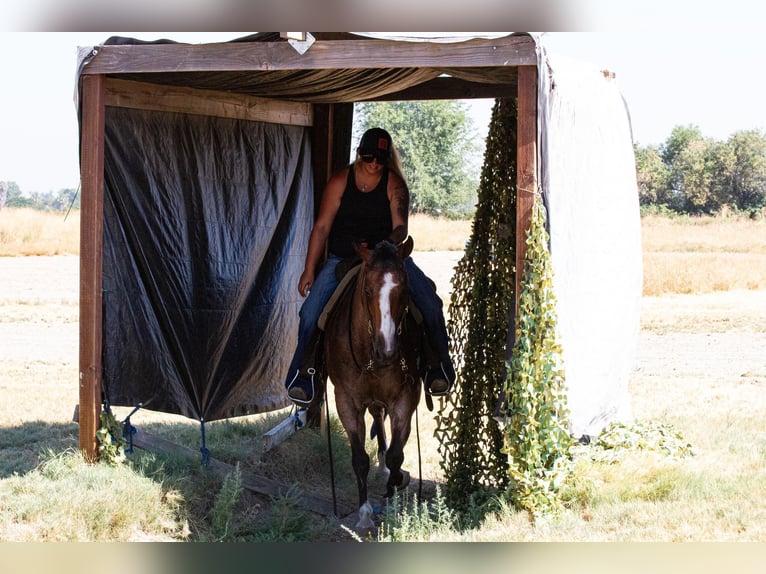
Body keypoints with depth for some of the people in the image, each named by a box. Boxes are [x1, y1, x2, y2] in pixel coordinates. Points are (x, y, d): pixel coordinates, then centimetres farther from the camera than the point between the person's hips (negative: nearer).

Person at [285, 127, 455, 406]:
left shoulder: (394, 184, -4)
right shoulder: (340, 181, -3)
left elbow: (400, 228, -8)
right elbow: (322, 227, -1)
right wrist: (309, 270, -5)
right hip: (342, 258, 0)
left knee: (429, 300, -19)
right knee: (310, 311, -18)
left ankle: (437, 368, -7)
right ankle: (303, 373, -3)